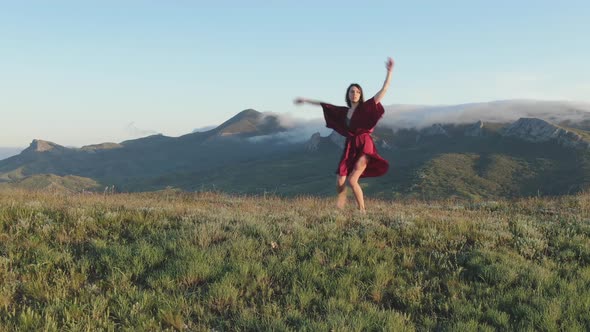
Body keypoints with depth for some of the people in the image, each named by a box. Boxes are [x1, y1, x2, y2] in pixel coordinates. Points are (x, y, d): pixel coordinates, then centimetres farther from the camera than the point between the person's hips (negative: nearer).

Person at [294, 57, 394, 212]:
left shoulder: (366, 107, 0)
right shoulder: (344, 111, 13)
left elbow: (384, 90, -6)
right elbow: (324, 105, 23)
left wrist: (389, 71, -14)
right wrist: (306, 100, 30)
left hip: (364, 147, -5)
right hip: (350, 148, 5)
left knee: (352, 180, -17)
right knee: (340, 182, -4)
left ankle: (362, 210, -3)